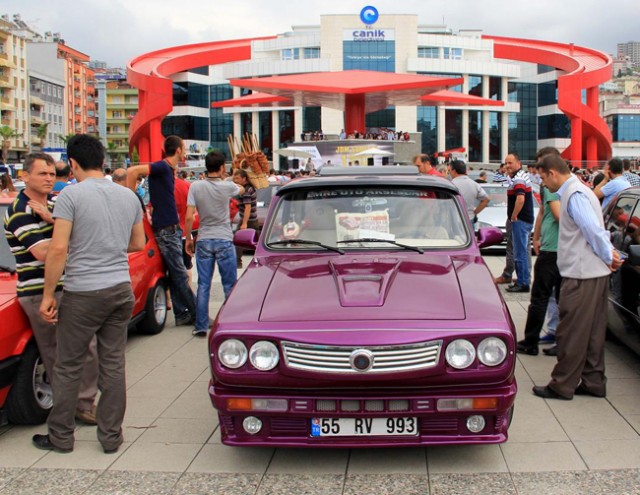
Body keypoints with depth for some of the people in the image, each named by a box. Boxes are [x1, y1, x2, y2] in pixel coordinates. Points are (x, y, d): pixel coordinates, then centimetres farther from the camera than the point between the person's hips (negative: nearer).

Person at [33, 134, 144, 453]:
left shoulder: (71, 195, -11)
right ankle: (111, 436, 17)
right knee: (113, 364, 11)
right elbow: (139, 244, 16)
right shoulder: (128, 196, 7)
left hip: (83, 293, -5)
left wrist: (48, 295, -9)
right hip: (121, 289, 5)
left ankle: (60, 437, 19)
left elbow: (58, 250, -15)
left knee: (67, 367, 8)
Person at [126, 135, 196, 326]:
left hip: (172, 228, 9)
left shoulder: (168, 170, 14)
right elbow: (132, 171, -25)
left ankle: (182, 314, 17)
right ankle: (197, 314, 4)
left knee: (176, 275, 11)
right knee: (180, 275, -2)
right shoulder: (162, 167, -14)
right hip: (166, 230, -9)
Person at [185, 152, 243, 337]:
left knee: (203, 285, 7)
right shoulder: (227, 186, -6)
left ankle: (201, 326, 9)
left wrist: (188, 238, 6)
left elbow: (189, 217, -7)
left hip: (203, 241, 2)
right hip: (224, 240, -2)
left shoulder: (196, 187, -4)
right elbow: (241, 190, 18)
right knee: (230, 285, 8)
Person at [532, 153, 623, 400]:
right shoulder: (577, 191, 16)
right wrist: (609, 253, 5)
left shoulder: (574, 195, -17)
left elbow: (593, 229, -23)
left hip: (581, 275, -10)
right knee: (592, 331, 15)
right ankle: (593, 382, 24)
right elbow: (597, 229, 16)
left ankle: (562, 385, 7)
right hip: (595, 274, 10)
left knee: (571, 332, -1)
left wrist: (608, 256, -10)